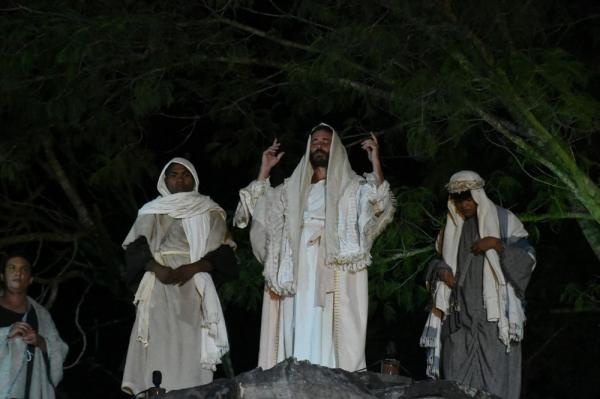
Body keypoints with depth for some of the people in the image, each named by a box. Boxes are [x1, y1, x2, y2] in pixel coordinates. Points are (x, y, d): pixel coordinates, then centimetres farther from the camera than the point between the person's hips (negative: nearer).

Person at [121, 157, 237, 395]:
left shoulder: (209, 212, 15)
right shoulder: (153, 211, 17)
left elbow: (222, 253, 5)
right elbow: (135, 249, 5)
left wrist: (192, 268, -13)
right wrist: (157, 268, -15)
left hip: (194, 291, 0)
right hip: (160, 289, 0)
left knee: (191, 350, -11)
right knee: (160, 349, -12)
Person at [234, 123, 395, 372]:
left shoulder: (352, 187, 12)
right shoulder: (292, 188, 24)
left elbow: (379, 207, -6)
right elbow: (259, 209, 18)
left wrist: (376, 163, -13)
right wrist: (265, 169, 16)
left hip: (333, 278, -4)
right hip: (298, 279, 4)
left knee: (326, 337, -13)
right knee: (298, 335, -4)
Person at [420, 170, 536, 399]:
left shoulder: (503, 219, 2)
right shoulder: (452, 227, 15)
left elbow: (527, 258, -2)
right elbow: (440, 260, 22)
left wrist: (497, 244, -17)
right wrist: (441, 270, -1)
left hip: (494, 312, -4)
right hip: (460, 311, 4)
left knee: (495, 374, -12)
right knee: (457, 377, -2)